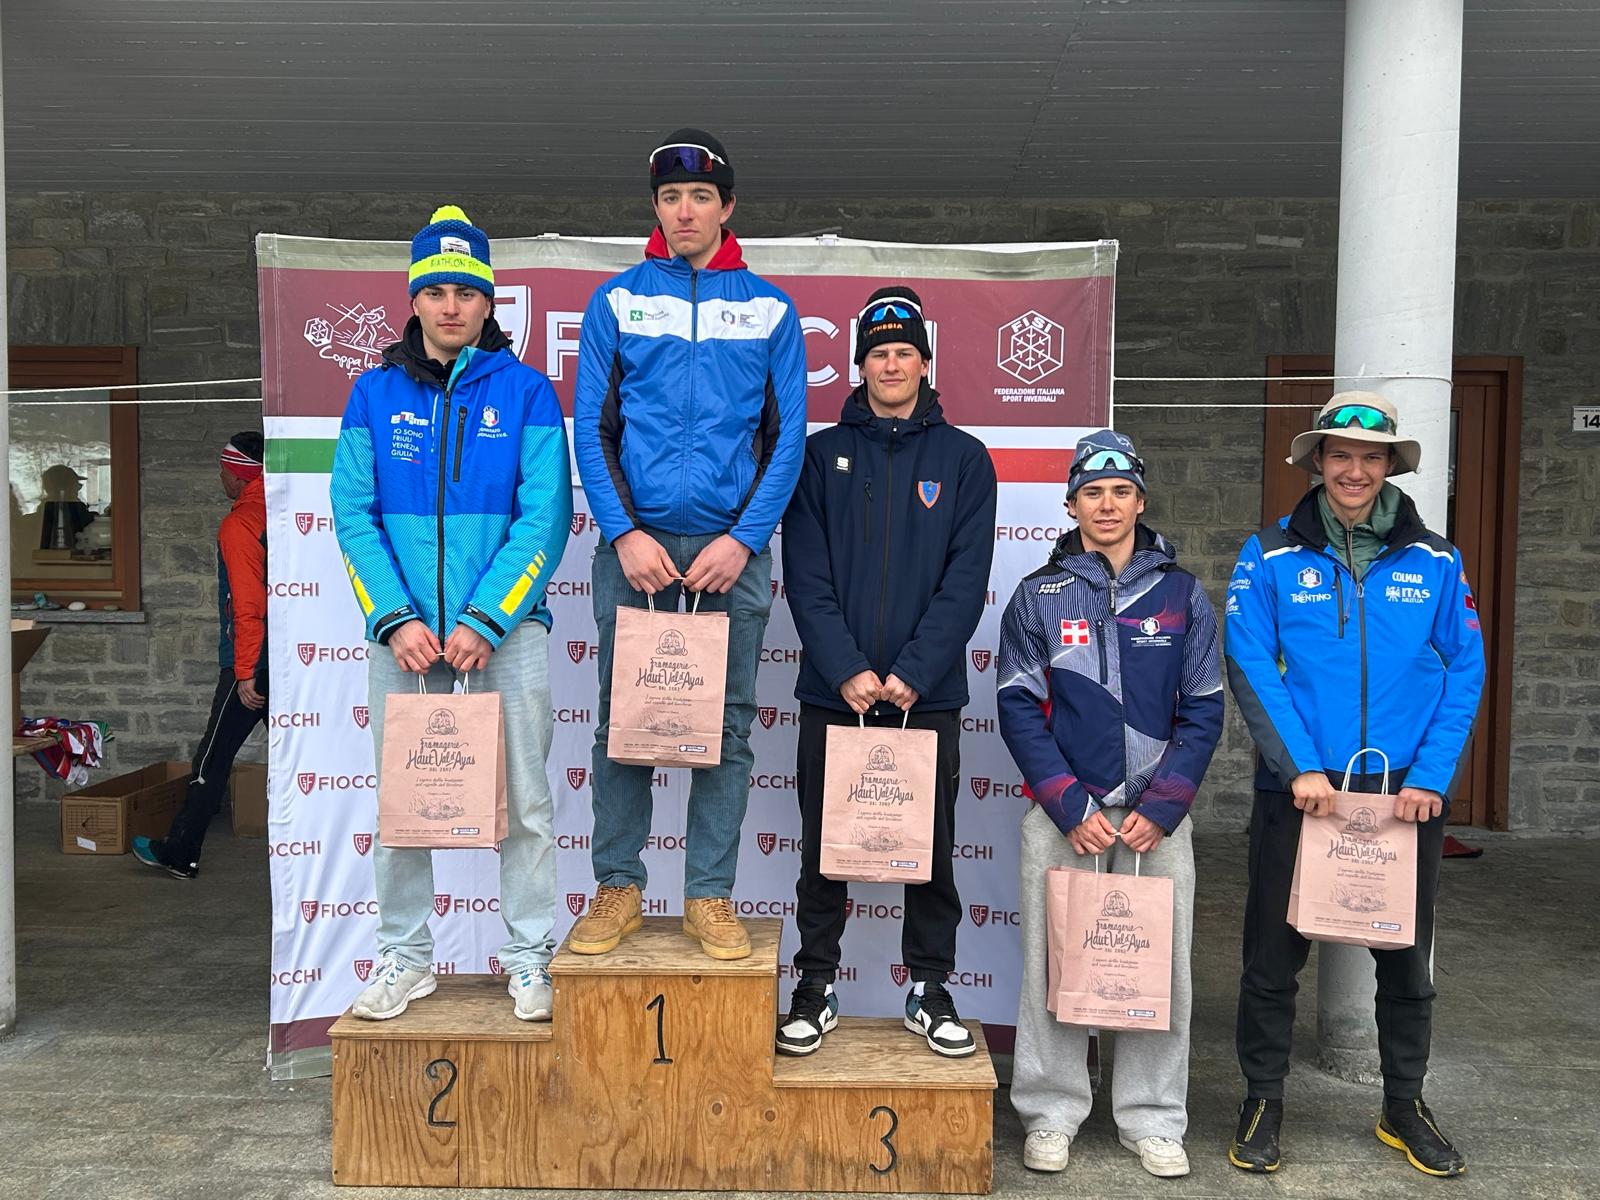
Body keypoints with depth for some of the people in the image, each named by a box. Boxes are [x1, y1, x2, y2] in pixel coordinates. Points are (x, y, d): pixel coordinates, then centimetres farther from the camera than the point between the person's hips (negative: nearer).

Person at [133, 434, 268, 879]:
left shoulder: (239, 525, -12)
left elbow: (248, 604, -18)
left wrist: (245, 672, -16)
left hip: (252, 661, -7)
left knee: (213, 757, 3)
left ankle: (180, 854, 13)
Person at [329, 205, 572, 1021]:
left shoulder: (525, 391, 2)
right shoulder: (376, 393, 8)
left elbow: (545, 517, -5)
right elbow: (352, 515, 3)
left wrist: (485, 620, -13)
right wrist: (396, 619, -9)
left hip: (506, 628, -2)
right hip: (403, 630, 2)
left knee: (523, 803, 3)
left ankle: (531, 960, 16)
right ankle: (404, 958, 24)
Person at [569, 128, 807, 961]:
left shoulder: (769, 309, 7)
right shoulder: (615, 301, 7)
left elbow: (787, 436, 3)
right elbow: (592, 428, 3)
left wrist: (743, 539, -8)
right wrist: (623, 532, -9)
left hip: (732, 549, 0)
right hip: (634, 544, 0)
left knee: (726, 729, 5)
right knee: (621, 723, 5)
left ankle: (711, 898, 16)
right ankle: (616, 890, 19)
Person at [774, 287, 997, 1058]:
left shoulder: (963, 458, 5)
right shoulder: (822, 454, 6)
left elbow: (966, 580, -4)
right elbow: (806, 576, -3)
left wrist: (911, 674, -14)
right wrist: (847, 671, -14)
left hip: (928, 693, 0)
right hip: (832, 692, 0)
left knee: (931, 847, 8)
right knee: (823, 847, 8)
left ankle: (930, 988, 23)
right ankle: (816, 986, 22)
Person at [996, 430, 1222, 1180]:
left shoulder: (1182, 595, 6)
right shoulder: (1039, 596, 3)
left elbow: (1203, 712, 4)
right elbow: (1019, 710, -1)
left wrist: (1161, 807, -7)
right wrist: (1071, 807, -9)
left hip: (1157, 816, 1)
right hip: (1063, 815, -1)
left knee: (1161, 966, 6)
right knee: (1052, 963, 3)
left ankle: (1153, 1119, 21)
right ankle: (1051, 1114, 18)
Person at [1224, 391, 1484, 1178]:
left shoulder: (1435, 562, 2)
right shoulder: (1271, 558, -3)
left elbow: (1464, 671, 1)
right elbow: (1250, 668, -8)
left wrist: (1430, 777, -9)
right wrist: (1299, 768, -16)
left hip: (1407, 791, 2)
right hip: (1299, 788, -2)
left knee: (1407, 957, 15)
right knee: (1274, 953, 7)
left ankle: (1405, 1107, 34)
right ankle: (1262, 1104, 24)